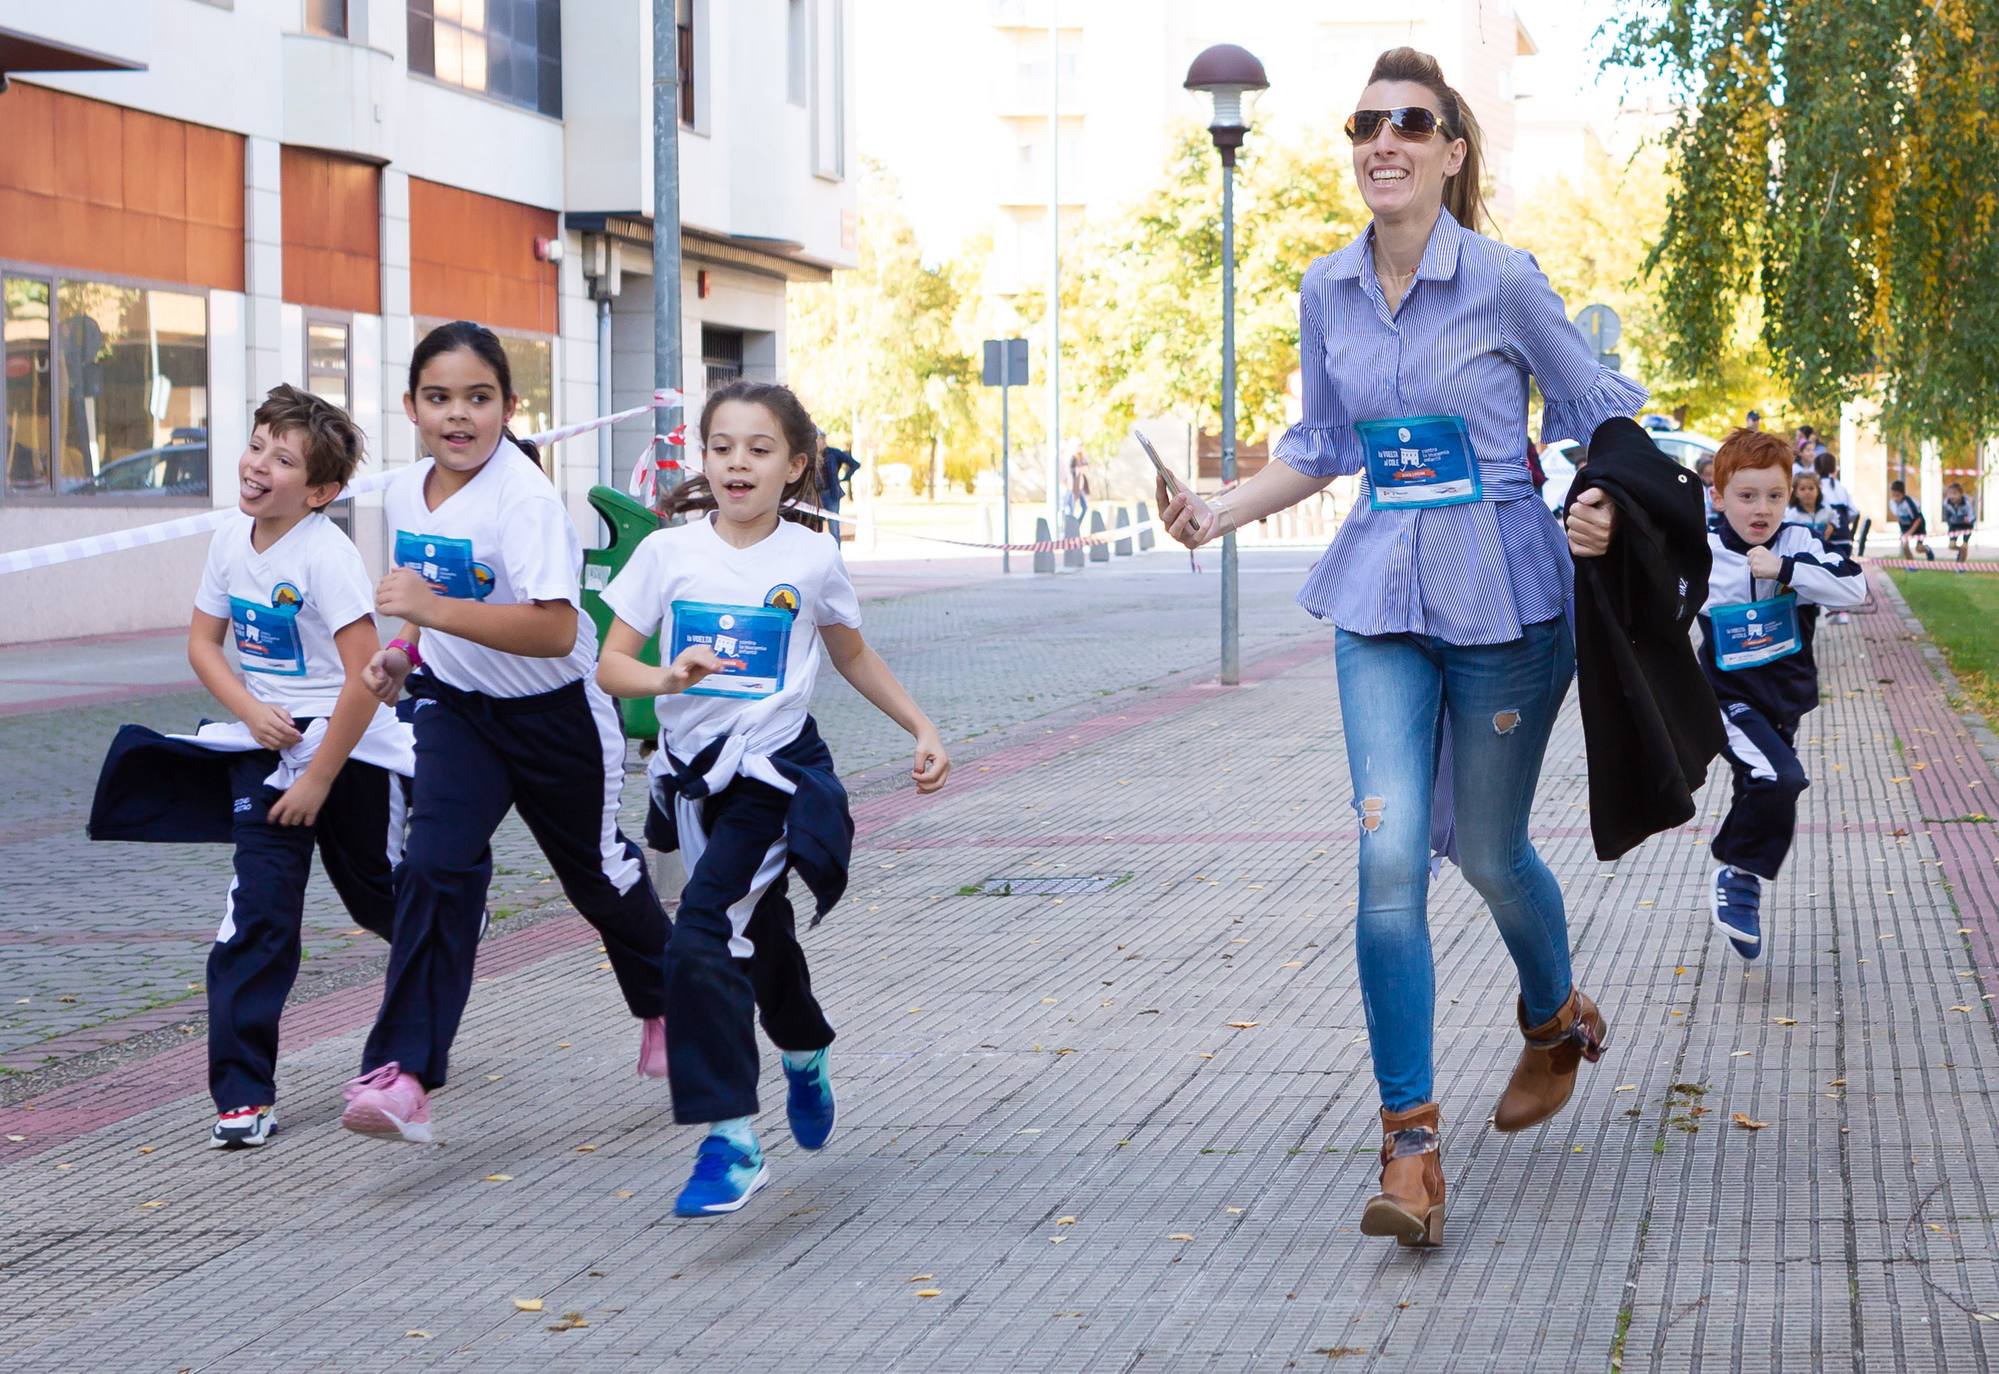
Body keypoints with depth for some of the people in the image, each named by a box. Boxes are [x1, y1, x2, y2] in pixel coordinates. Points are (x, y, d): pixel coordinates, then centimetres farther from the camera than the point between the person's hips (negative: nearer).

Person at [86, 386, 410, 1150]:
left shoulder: (325, 555, -21)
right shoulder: (232, 539, -1)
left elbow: (367, 676, -24)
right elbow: (203, 641, 10)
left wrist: (318, 779, -19)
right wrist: (248, 709, -9)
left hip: (346, 744, -4)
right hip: (266, 742, 4)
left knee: (378, 899, 14)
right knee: (259, 911, -8)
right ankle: (243, 1092, -7)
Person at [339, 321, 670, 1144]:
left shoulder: (525, 498, -26)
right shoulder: (404, 493, -3)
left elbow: (555, 629, -37)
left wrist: (435, 610, -42)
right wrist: (403, 652, 0)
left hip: (555, 713, -4)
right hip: (454, 704, 4)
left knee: (598, 870, 15)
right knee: (436, 866, -17)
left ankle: (665, 1002, 46)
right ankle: (403, 1076, -22)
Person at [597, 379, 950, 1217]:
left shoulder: (811, 561, -2)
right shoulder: (669, 553, -1)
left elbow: (853, 656, 15)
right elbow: (610, 665, -2)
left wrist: (922, 730, 13)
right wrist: (666, 677, -22)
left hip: (776, 772, -4)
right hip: (693, 771, 4)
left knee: (701, 942, -20)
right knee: (758, 935, 19)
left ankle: (730, 1141, -17)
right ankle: (806, 1053, 50)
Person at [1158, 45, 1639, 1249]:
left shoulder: (1504, 282, -9)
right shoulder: (1328, 294, 5)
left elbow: (1603, 416, 1)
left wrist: (1603, 505, -17)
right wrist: (1222, 509, 5)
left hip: (1503, 599, -3)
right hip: (1383, 604, 3)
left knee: (1486, 849, 10)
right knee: (1390, 853, -10)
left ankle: (1558, 1019, 44)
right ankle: (1412, 1148, -8)